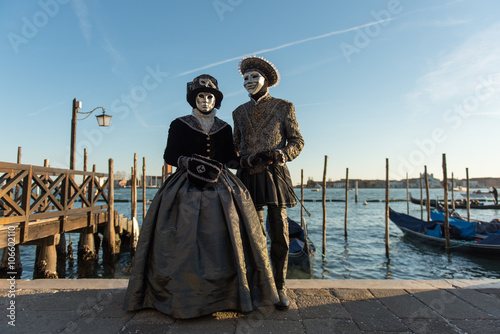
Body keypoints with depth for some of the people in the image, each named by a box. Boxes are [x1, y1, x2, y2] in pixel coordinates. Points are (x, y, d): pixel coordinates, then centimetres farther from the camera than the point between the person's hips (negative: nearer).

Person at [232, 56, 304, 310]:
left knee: (279, 235, -2)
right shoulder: (239, 112, 16)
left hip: (274, 175, -2)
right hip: (248, 177, 3)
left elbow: (297, 141, 5)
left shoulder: (283, 107, 7)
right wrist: (247, 160, -3)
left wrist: (279, 153, -14)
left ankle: (279, 287, 14)